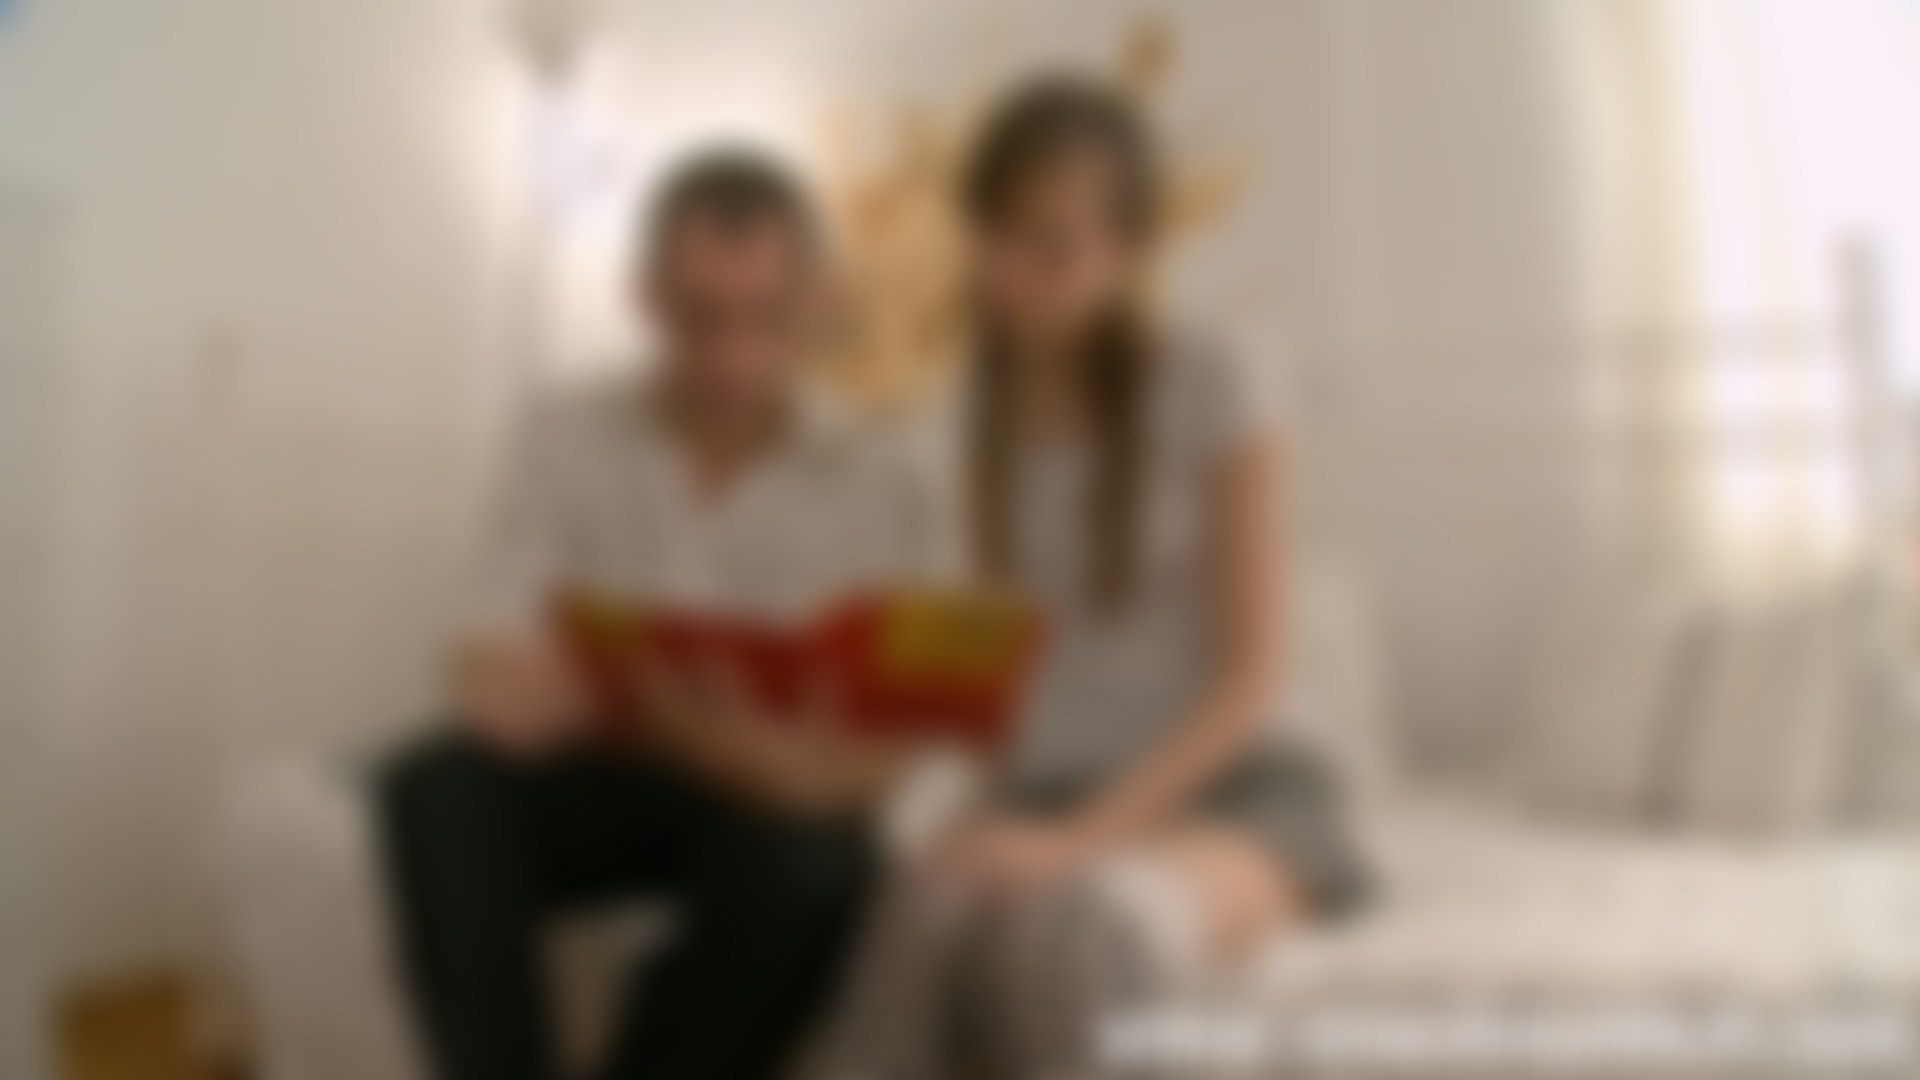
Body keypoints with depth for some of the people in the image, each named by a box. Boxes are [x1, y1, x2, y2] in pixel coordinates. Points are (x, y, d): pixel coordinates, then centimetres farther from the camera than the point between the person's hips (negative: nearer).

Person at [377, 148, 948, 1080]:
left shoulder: (876, 490, -5)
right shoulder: (568, 439, 2)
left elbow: (862, 768, -9)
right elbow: (501, 681, -3)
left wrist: (708, 733, -31)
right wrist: (515, 686, -29)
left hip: (766, 799, -1)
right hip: (593, 775, 2)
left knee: (813, 862, -35)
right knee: (437, 789, -28)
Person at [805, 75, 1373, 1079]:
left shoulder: (1215, 396, -8)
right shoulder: (986, 401, 7)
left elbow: (1250, 678, -10)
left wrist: (1087, 833, -21)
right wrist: (1000, 816, -7)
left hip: (1236, 791, -3)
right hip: (1054, 793, 4)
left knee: (1049, 929, -38)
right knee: (925, 912, -33)